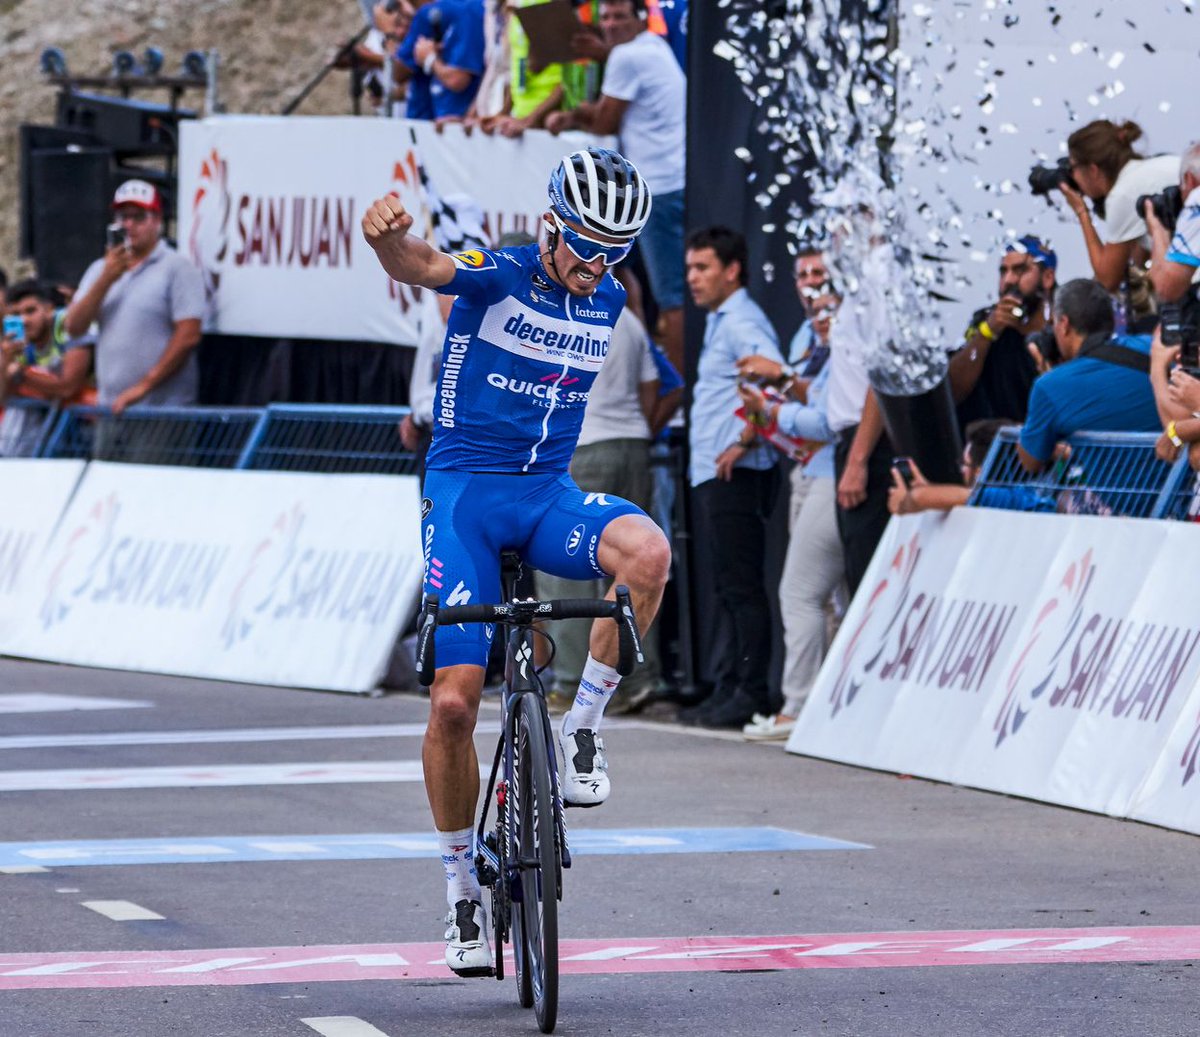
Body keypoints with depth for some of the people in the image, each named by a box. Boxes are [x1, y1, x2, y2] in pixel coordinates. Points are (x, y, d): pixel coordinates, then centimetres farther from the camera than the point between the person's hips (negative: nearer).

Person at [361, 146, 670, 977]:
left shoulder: (608, 303, 5)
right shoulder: (498, 278, -11)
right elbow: (421, 268, -33)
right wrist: (390, 238, -53)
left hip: (548, 494, 3)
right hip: (464, 491, -3)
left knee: (646, 550, -31)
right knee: (455, 700, -10)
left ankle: (583, 728, -14)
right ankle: (463, 887, 7)